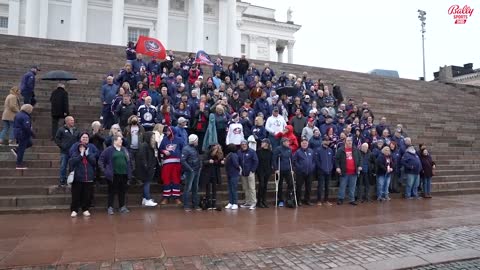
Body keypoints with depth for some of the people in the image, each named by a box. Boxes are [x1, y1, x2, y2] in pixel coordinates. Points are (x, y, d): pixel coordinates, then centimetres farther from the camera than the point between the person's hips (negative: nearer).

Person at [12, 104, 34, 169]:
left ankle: (16, 150, 17)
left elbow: (14, 125, 19)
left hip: (17, 133, 10)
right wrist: (32, 134, -15)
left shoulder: (18, 115, 11)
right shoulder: (25, 117, -20)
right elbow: (27, 127, -26)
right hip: (23, 135, -10)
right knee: (21, 150, -2)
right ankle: (19, 165, 4)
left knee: (29, 143, 23)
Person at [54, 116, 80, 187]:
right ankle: (62, 181, 9)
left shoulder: (76, 130, 11)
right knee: (63, 167, 0)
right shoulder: (61, 130, -1)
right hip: (64, 152, -3)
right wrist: (61, 145, -8)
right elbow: (57, 139, 1)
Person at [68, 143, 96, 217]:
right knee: (76, 195, 0)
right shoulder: (75, 154, 4)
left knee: (87, 195, 6)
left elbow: (94, 162, -6)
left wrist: (87, 155, -11)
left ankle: (85, 209, 17)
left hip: (89, 178, 2)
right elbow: (72, 162, -13)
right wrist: (81, 155, -15)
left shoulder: (90, 153, 9)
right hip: (78, 178, -2)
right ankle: (74, 210, 9)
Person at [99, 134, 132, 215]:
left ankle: (122, 207, 21)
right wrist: (104, 170, -5)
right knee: (112, 191, 4)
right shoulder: (109, 150, -4)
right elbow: (101, 160, -1)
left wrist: (129, 171, 12)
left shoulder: (124, 150, 10)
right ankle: (110, 207, 14)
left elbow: (128, 161, 18)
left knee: (122, 191, 10)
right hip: (113, 175, -4)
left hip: (124, 174, 4)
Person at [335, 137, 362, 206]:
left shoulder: (356, 150, 8)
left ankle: (352, 200, 17)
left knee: (352, 187, 9)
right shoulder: (341, 150, -3)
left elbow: (360, 158, 15)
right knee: (342, 186, 3)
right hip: (344, 172, -3)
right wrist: (337, 167, -12)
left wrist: (359, 166, 3)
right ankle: (340, 199, 12)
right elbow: (336, 159, -3)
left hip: (353, 172, 3)